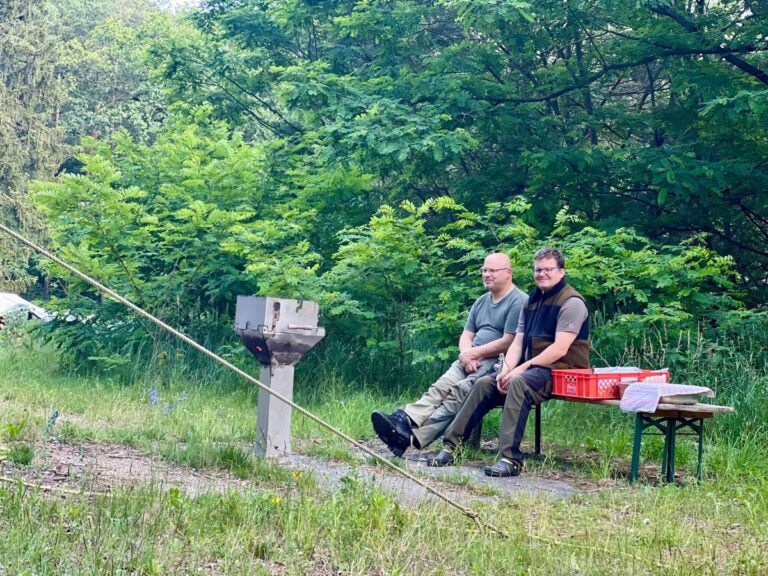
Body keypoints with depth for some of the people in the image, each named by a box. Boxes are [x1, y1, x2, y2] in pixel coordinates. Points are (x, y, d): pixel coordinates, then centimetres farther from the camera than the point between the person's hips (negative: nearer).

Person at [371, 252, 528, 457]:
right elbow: (466, 335, 18)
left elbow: (508, 342, -13)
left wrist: (474, 353, -9)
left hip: (496, 363, -7)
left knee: (457, 392, -29)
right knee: (440, 387, -20)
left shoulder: (519, 301, -5)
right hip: (471, 361, 7)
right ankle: (403, 420, -43)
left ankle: (413, 437, -44)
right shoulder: (481, 302, 22)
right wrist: (467, 354, -5)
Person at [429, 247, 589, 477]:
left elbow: (560, 349, -18)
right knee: (484, 384, -5)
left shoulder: (571, 302, -9)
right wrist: (506, 370, -7)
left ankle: (510, 459, -40)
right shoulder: (532, 302, 18)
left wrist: (521, 369, -19)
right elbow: (517, 343, 12)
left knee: (519, 383, -34)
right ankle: (450, 446, -4)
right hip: (533, 369, 8)